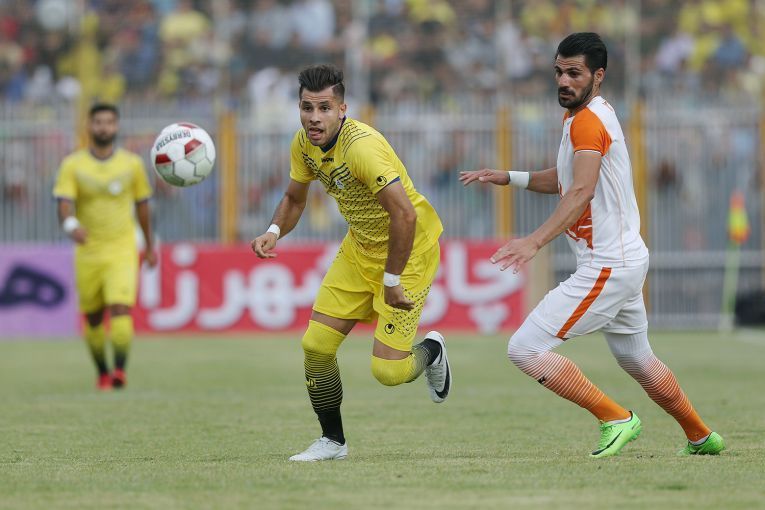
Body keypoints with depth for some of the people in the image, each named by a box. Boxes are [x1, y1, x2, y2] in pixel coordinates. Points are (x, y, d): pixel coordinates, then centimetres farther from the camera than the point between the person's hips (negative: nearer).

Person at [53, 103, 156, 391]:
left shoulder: (132, 164, 2)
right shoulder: (72, 165, -2)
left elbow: (142, 205, 14)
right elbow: (64, 205, -14)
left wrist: (149, 246, 21)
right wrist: (71, 225, -37)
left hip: (122, 251, -1)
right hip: (87, 253, 1)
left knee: (120, 309, -20)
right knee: (93, 318, 9)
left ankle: (120, 370, -22)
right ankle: (102, 372, 26)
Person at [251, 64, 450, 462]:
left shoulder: (361, 146, -31)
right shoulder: (304, 144, -5)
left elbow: (404, 214, -34)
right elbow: (295, 198, 13)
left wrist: (392, 280, -27)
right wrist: (275, 231, -9)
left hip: (409, 248, -7)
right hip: (361, 246, 7)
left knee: (387, 371, -12)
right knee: (316, 344, -1)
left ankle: (431, 350, 24)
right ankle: (332, 441, 19)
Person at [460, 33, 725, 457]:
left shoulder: (588, 122, -17)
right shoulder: (585, 117, 15)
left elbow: (582, 192, -31)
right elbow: (565, 179, 30)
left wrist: (535, 241, -42)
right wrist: (509, 178, 18)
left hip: (606, 269, -11)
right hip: (627, 261, 11)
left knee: (525, 349, -13)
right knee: (637, 361, 27)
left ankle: (616, 419, -6)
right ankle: (701, 438, 40)